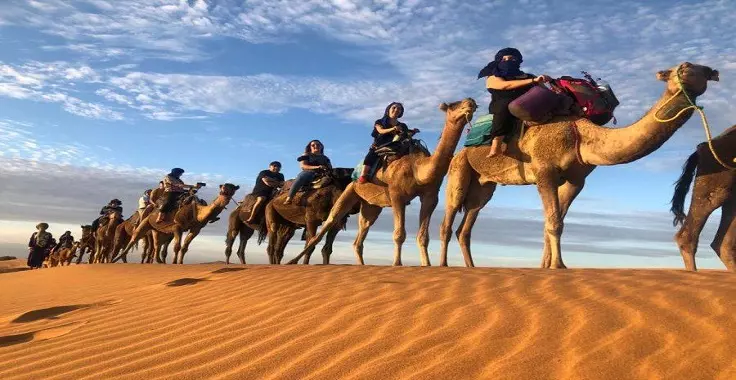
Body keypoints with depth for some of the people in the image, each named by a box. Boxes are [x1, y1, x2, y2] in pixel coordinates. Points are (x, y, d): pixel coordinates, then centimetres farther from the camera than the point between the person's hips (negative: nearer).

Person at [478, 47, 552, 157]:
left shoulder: (526, 76, 26)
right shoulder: (493, 78, 14)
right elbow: (505, 85, -7)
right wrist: (533, 80, -15)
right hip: (501, 107, -4)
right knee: (507, 104, -37)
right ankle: (496, 146, -49)